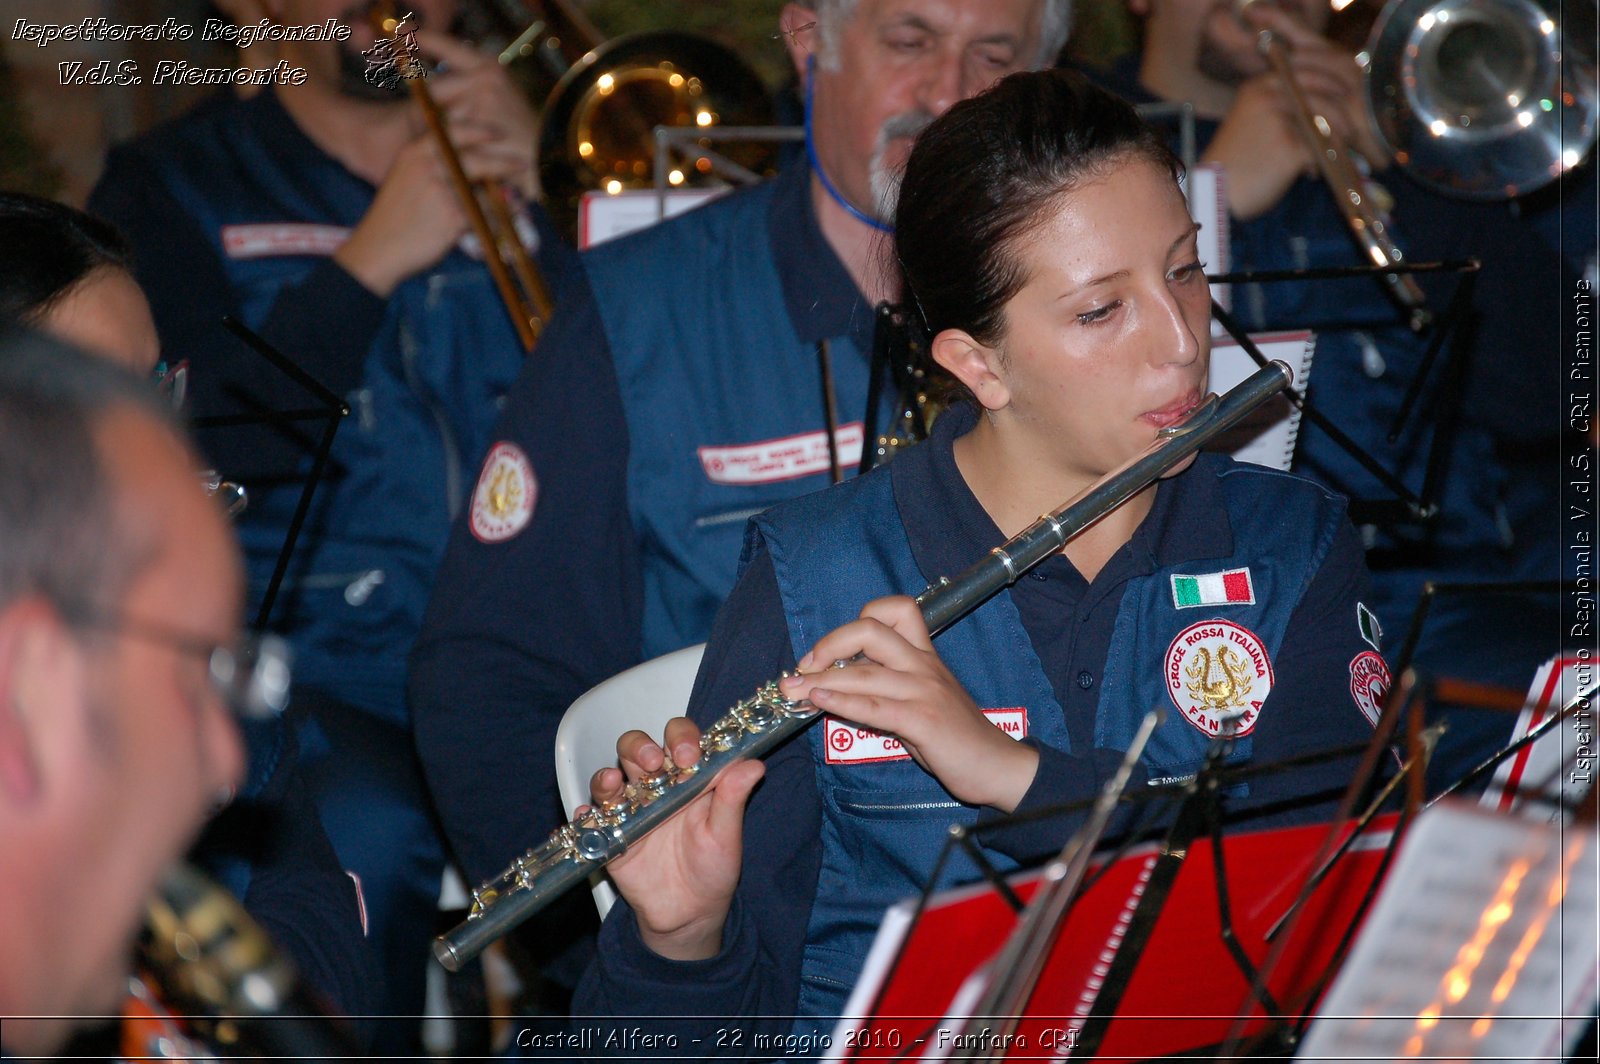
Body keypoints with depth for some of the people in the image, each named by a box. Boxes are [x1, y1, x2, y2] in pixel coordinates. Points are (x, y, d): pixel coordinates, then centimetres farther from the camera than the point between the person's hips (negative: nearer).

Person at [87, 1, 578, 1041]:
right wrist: (371, 261, -6)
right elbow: (194, 443, -5)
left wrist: (543, 200, -3)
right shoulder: (175, 188, 11)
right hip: (322, 655, -2)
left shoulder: (526, 165, 19)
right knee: (362, 839, -35)